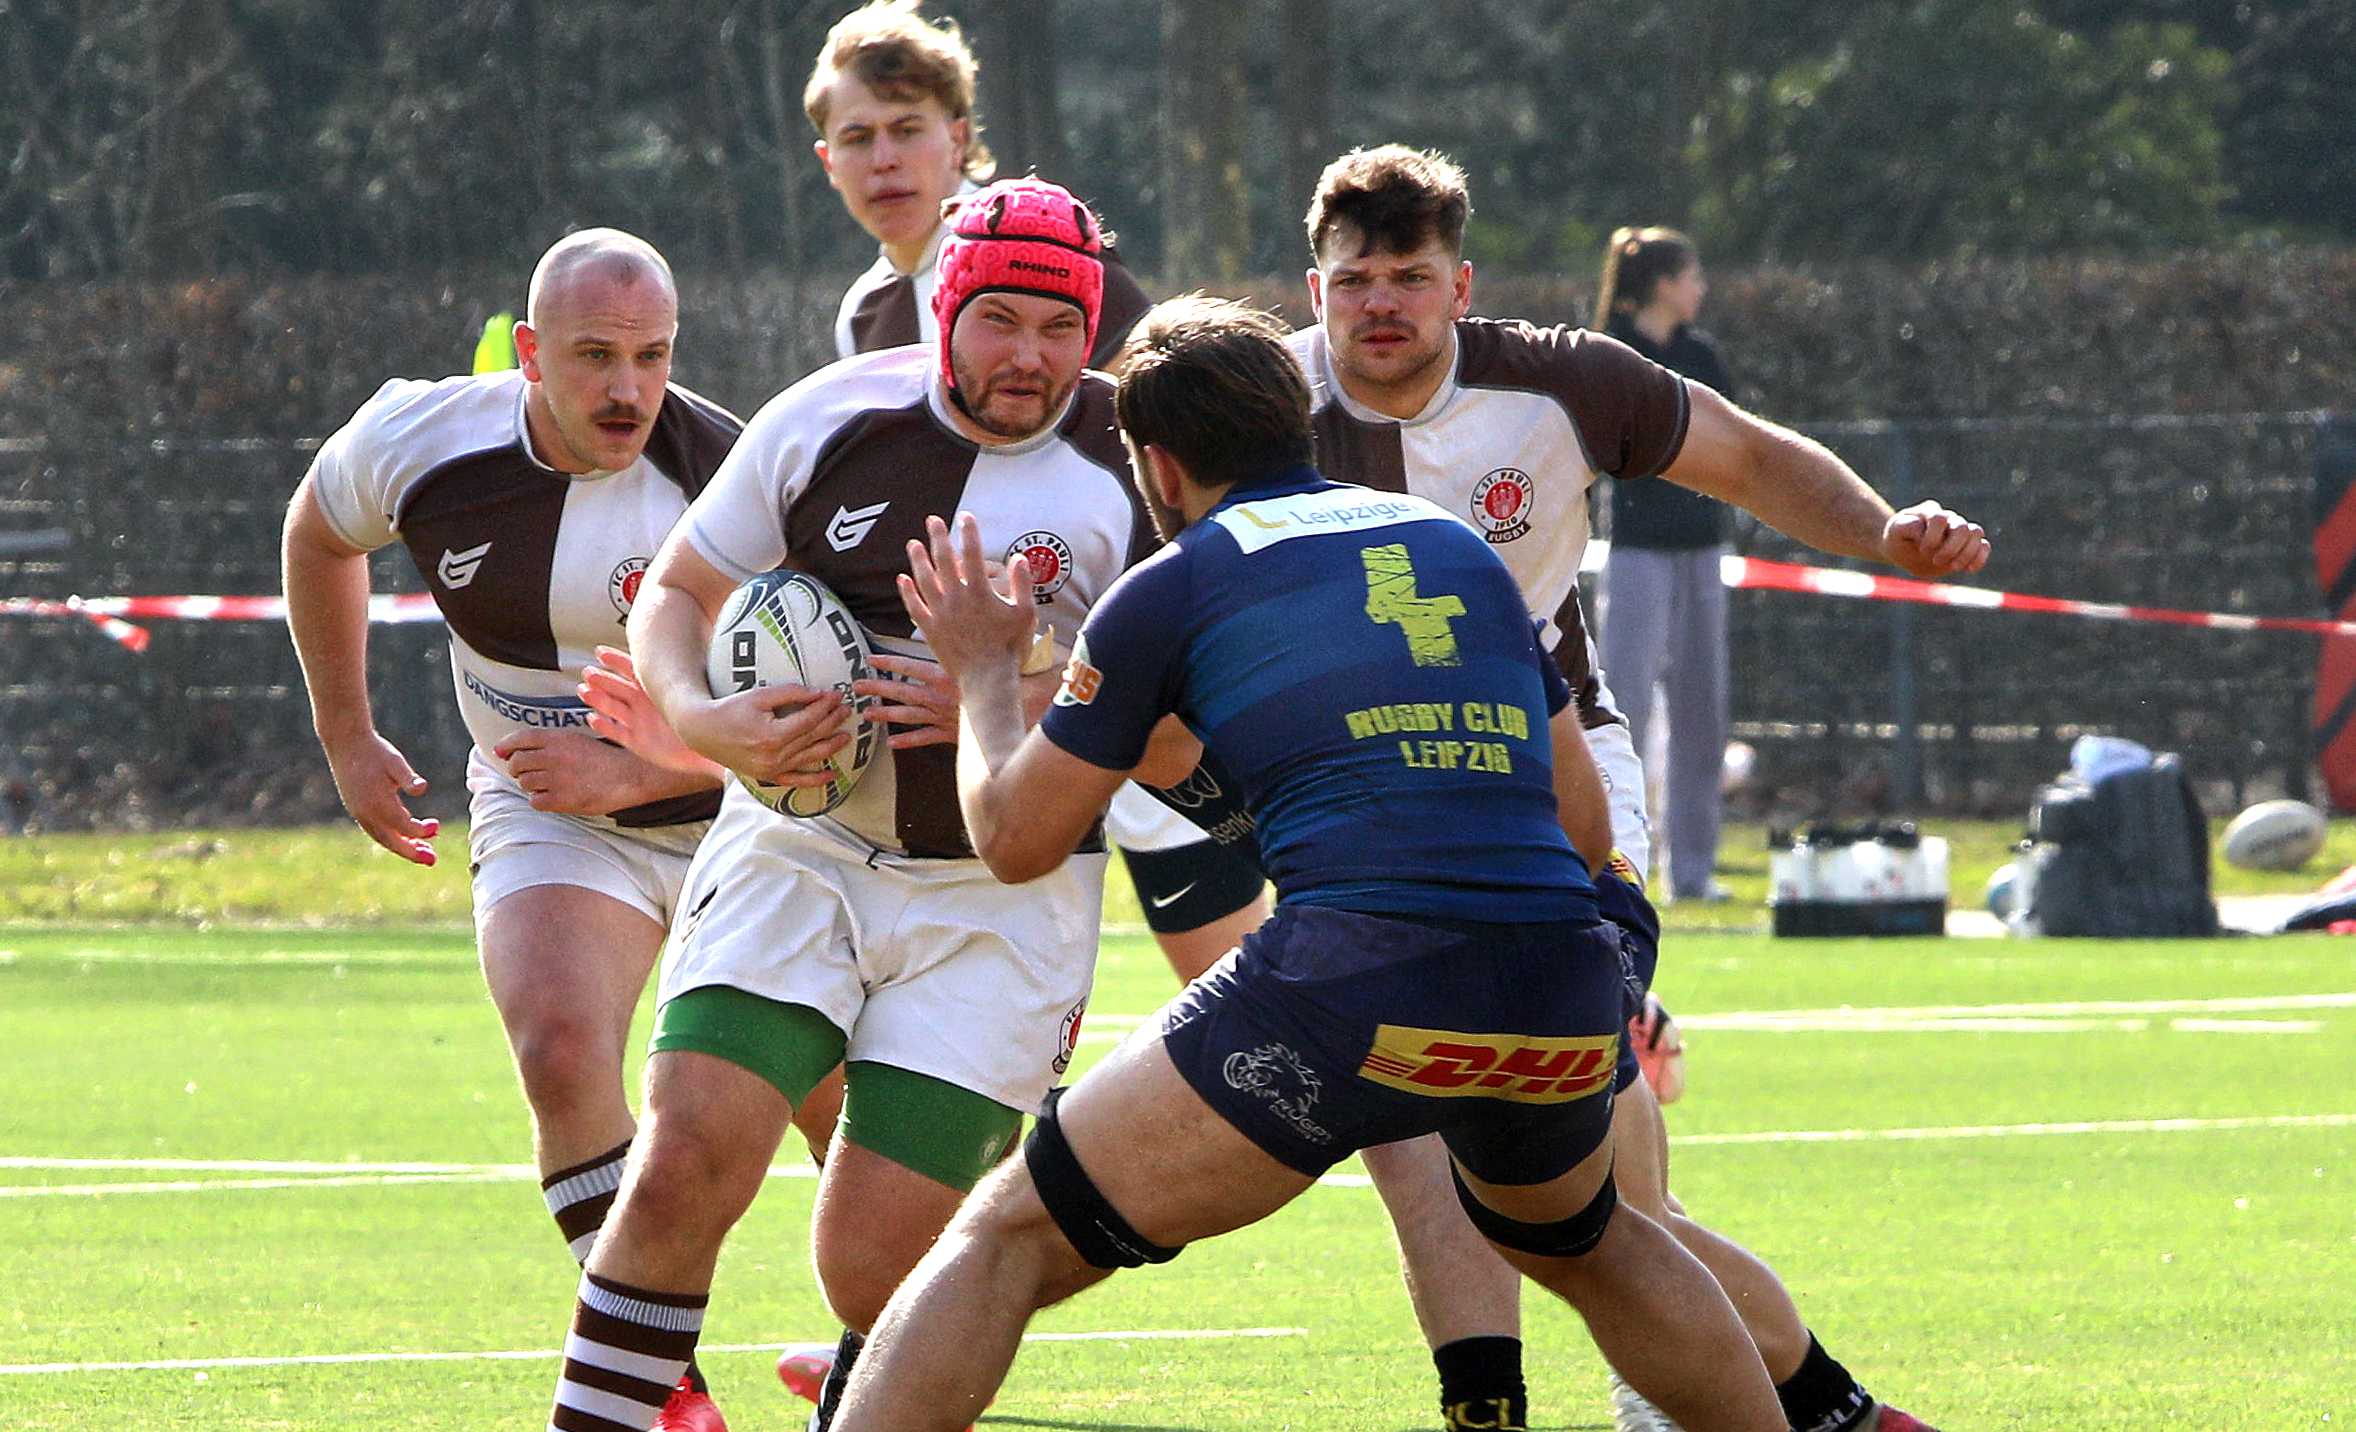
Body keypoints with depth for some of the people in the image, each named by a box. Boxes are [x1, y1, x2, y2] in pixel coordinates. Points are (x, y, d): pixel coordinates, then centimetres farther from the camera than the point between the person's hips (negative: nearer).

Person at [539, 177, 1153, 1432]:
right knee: (687, 1163, -18)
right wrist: (699, 719, -9)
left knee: (877, 1263, -10)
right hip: (800, 848, 1)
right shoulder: (830, 419, 1)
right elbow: (677, 590, 12)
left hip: (1001, 895, -1)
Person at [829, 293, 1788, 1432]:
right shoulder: (1463, 550, 24)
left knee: (1007, 1243, 5)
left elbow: (1014, 839, 19)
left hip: (1350, 996, -5)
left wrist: (984, 676, 37)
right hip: (1568, 1001, 5)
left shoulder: (1172, 589, 11)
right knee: (1580, 1242, 37)